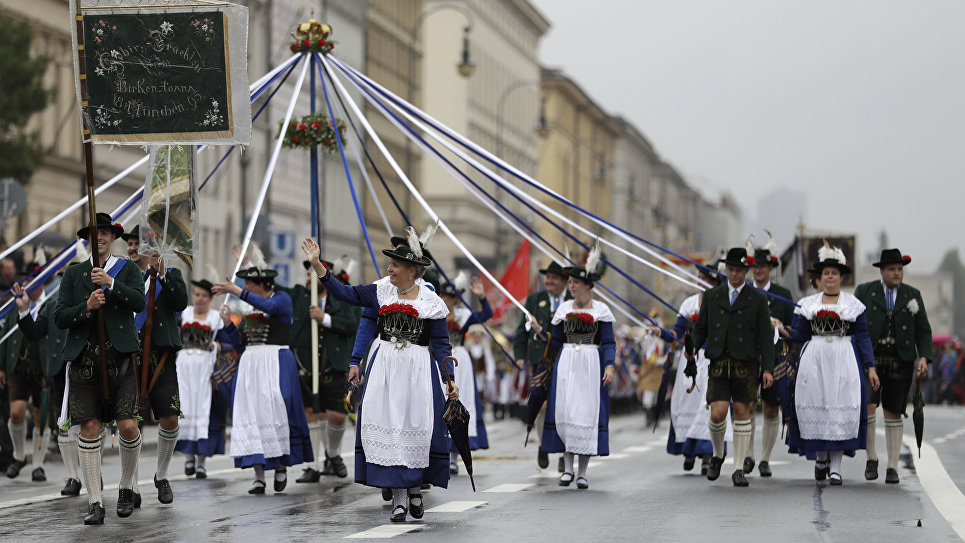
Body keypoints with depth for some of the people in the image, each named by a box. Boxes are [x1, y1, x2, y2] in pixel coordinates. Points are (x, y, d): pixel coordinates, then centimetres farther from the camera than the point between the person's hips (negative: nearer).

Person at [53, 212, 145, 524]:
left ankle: (126, 488, 14)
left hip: (121, 358, -1)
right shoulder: (73, 274, 13)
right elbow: (60, 317, 6)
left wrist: (110, 283, -19)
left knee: (128, 426, -10)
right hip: (84, 360, 1)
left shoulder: (128, 270, 10)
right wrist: (87, 307, -11)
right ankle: (95, 503, 0)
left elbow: (139, 303, -8)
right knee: (89, 428, -3)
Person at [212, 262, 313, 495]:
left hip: (276, 363, -6)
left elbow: (268, 306, -25)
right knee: (251, 416, -5)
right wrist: (228, 323, 1)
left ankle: (282, 465, 8)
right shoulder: (249, 305, 16)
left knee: (276, 413, -13)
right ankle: (259, 476, -8)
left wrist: (237, 292, -30)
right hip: (250, 363, 6)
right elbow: (243, 340, 18)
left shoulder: (282, 298, -2)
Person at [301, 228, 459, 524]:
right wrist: (317, 265, 4)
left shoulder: (431, 302, -2)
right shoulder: (381, 291, 6)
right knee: (387, 425, -4)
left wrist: (449, 379, -9)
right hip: (384, 366, 3)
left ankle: (415, 488, 15)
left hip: (418, 369, -2)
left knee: (417, 426, -7)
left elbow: (441, 344, -1)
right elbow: (345, 293, 10)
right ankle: (399, 497, 0)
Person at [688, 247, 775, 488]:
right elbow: (700, 328, 13)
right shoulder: (711, 296, 9)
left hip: (746, 364, -1)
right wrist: (693, 348, -7)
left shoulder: (758, 300, 4)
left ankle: (738, 469, 8)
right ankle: (717, 455, 18)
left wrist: (768, 369, -7)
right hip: (719, 363, 1)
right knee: (717, 414, -9)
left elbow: (766, 337, 1)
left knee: (742, 414, 1)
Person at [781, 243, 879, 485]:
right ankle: (820, 458, 20)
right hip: (815, 360, 2)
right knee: (815, 405, -1)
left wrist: (870, 367, 1)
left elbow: (863, 337, 6)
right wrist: (783, 331, -11)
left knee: (841, 406, -7)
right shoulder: (807, 304, 11)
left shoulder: (854, 304, 7)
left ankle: (835, 467, -3)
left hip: (844, 359, -1)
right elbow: (800, 335, 9)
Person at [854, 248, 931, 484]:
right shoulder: (864, 291, 5)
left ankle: (893, 467, 11)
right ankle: (871, 457, 0)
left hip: (901, 362, 1)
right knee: (867, 406, -18)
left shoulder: (913, 295, 9)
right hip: (870, 359, -1)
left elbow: (923, 331, 9)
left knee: (893, 413, 3)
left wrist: (924, 357, -5)